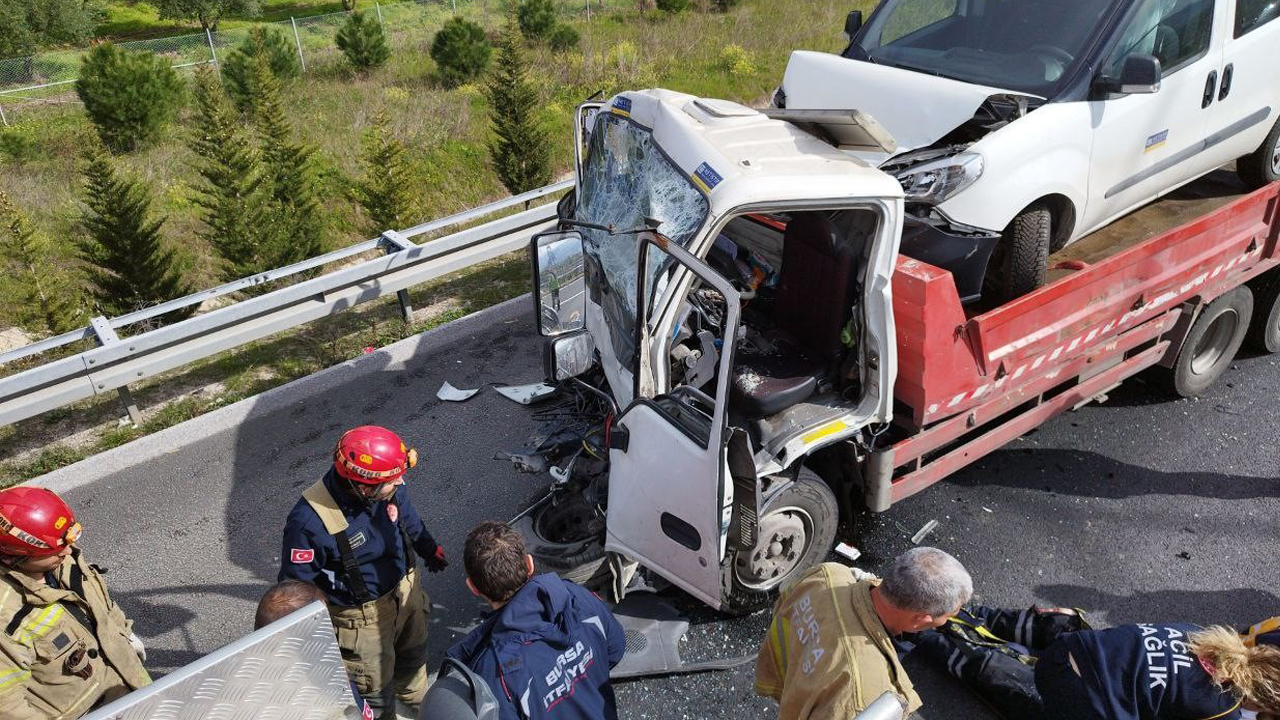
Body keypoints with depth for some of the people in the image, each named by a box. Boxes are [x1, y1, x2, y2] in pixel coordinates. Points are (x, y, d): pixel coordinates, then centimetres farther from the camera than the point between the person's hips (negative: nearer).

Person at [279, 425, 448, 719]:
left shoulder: (389, 488, -21)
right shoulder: (309, 522, -37)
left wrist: (430, 549, 20)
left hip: (406, 588, 6)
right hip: (362, 615, -6)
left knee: (413, 654, 33)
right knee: (376, 686, 17)